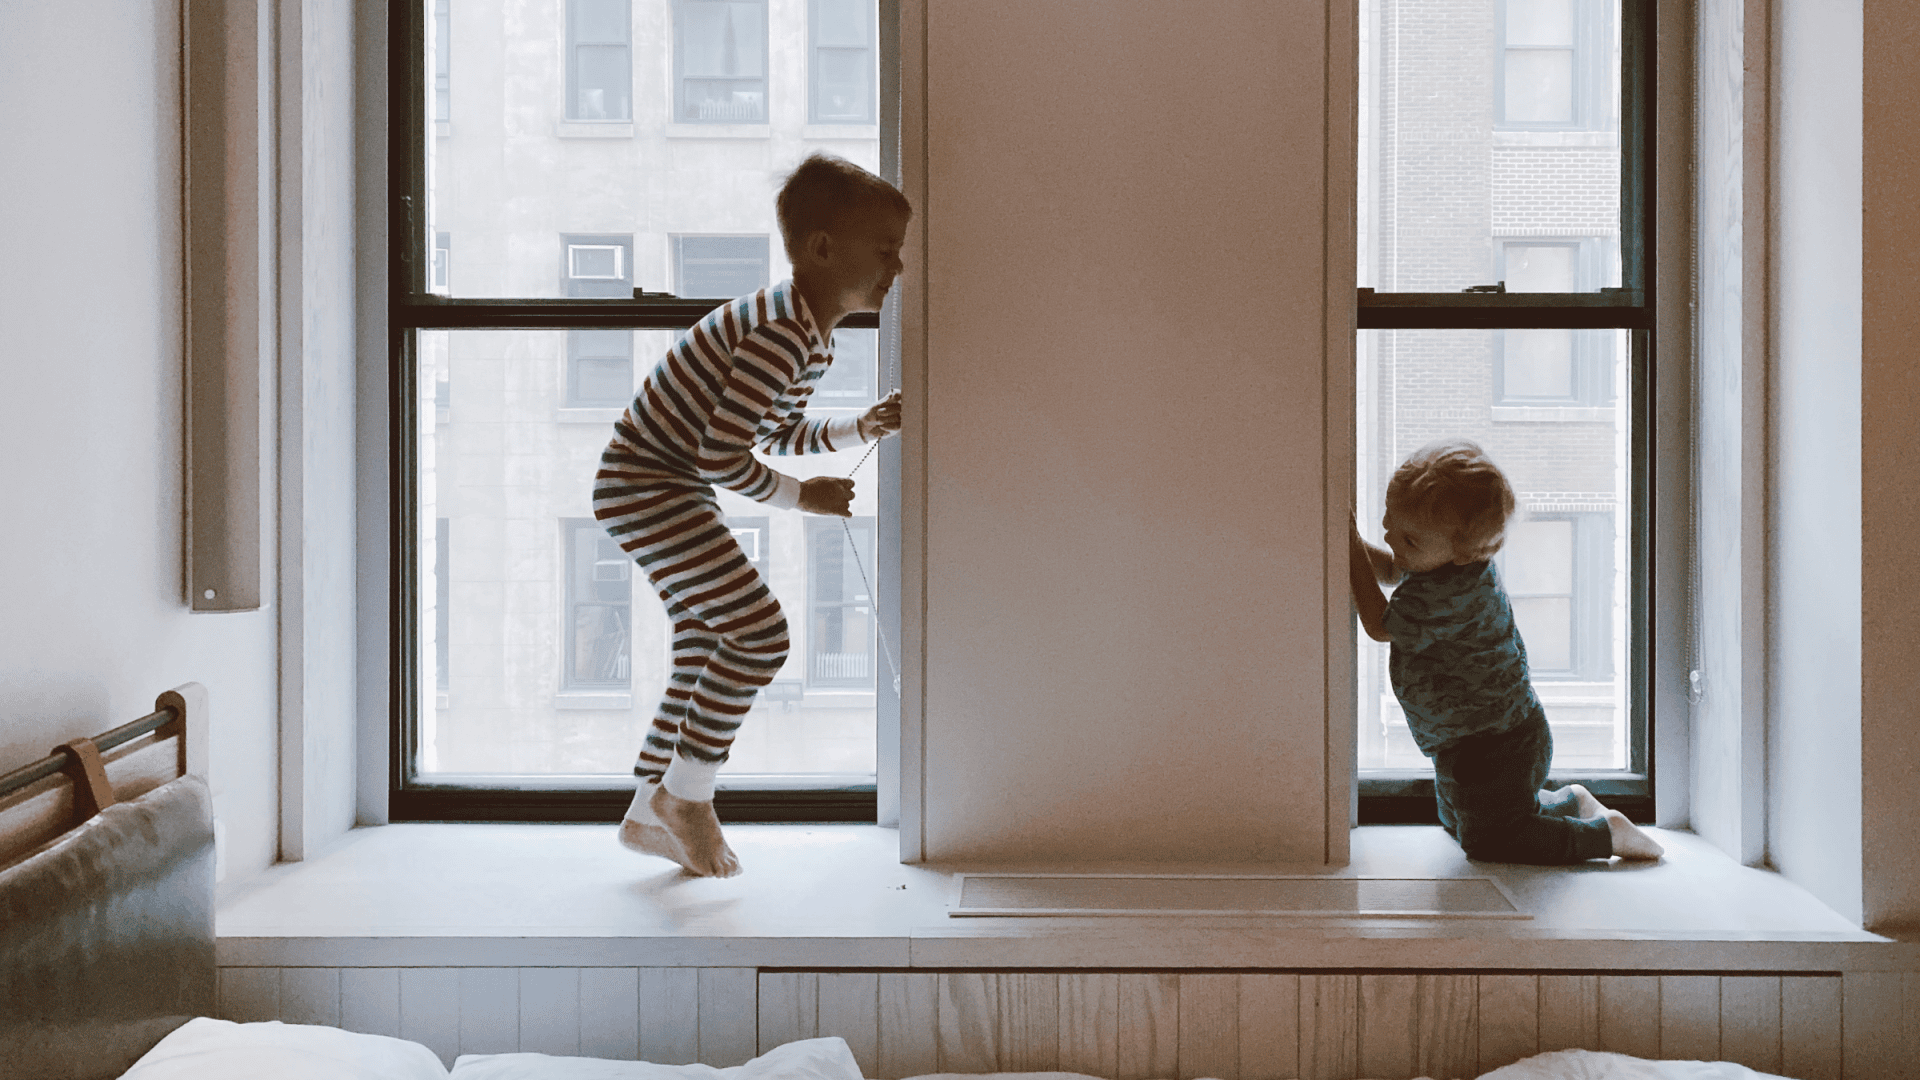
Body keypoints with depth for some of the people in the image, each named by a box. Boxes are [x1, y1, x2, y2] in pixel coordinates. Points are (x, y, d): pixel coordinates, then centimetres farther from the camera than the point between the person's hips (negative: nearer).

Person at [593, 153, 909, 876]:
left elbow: (784, 433, 20)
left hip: (671, 491, 11)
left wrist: (862, 429, 7)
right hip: (646, 484, -11)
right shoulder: (781, 333, -26)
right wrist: (803, 497, -13)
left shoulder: (813, 337, 7)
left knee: (707, 649, 14)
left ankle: (648, 815, 26)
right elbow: (721, 456, -26)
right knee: (760, 632, -13)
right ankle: (684, 794, 2)